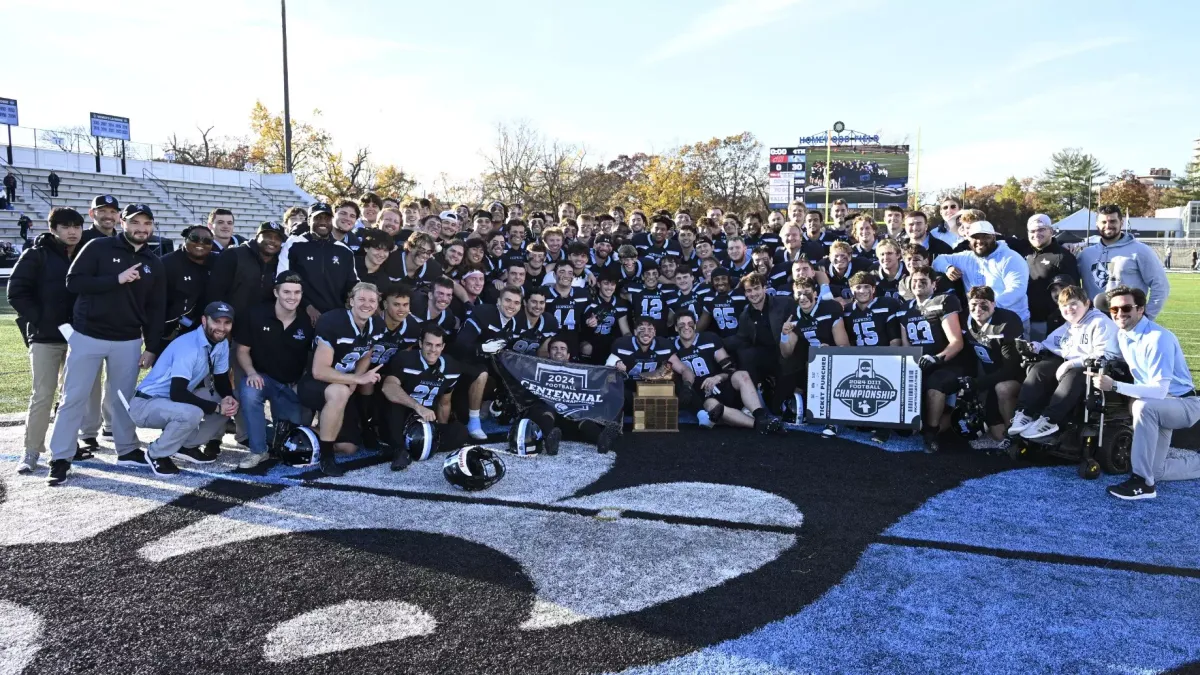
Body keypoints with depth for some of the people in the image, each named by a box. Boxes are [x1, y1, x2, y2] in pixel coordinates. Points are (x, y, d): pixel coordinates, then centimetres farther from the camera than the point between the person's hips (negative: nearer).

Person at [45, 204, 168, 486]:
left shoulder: (154, 264, 8)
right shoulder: (98, 248, -4)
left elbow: (156, 309, 9)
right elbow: (73, 282, -12)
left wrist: (151, 347, 4)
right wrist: (117, 279, -20)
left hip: (128, 341, 3)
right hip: (87, 335, -3)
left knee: (123, 398, 11)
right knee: (74, 398, 2)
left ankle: (127, 450, 25)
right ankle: (60, 459, 9)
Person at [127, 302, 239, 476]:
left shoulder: (222, 344, -2)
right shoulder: (188, 347, -27)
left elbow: (222, 379, 7)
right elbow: (177, 393, -34)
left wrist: (229, 399, -15)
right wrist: (217, 407, -28)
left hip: (176, 402, 8)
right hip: (146, 404, -8)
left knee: (228, 404, -4)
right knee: (192, 413, -36)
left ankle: (187, 446, 10)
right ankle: (156, 454, -9)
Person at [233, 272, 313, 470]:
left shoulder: (307, 322, -7)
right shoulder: (256, 315, -11)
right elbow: (242, 350, -5)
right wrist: (251, 372, -22)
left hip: (292, 385, 2)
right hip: (263, 377, -2)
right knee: (249, 393, -37)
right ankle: (258, 451, -19)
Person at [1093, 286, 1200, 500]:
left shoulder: (1158, 338, -27)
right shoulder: (1122, 335, -2)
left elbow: (1159, 390, -33)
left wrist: (1114, 386, -40)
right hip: (1157, 407, 8)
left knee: (1143, 406, -40)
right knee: (1154, 470, 7)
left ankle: (1143, 483, -32)